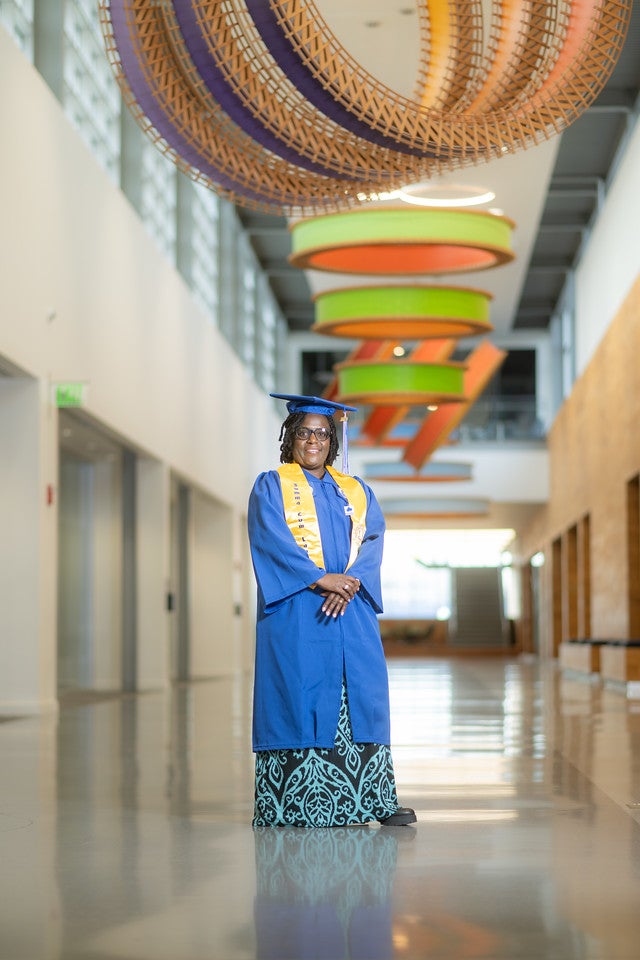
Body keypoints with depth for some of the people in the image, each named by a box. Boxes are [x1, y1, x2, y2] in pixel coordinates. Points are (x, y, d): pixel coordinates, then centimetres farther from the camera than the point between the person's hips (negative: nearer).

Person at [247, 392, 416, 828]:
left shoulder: (355, 491, 18)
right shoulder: (271, 487, 6)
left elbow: (372, 539, 4)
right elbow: (274, 542, -7)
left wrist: (350, 583, -14)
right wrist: (321, 579, -19)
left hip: (352, 613, 4)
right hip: (295, 614, -4)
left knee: (363, 700, -1)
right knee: (301, 701, -8)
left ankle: (377, 801, 1)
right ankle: (296, 804, -5)